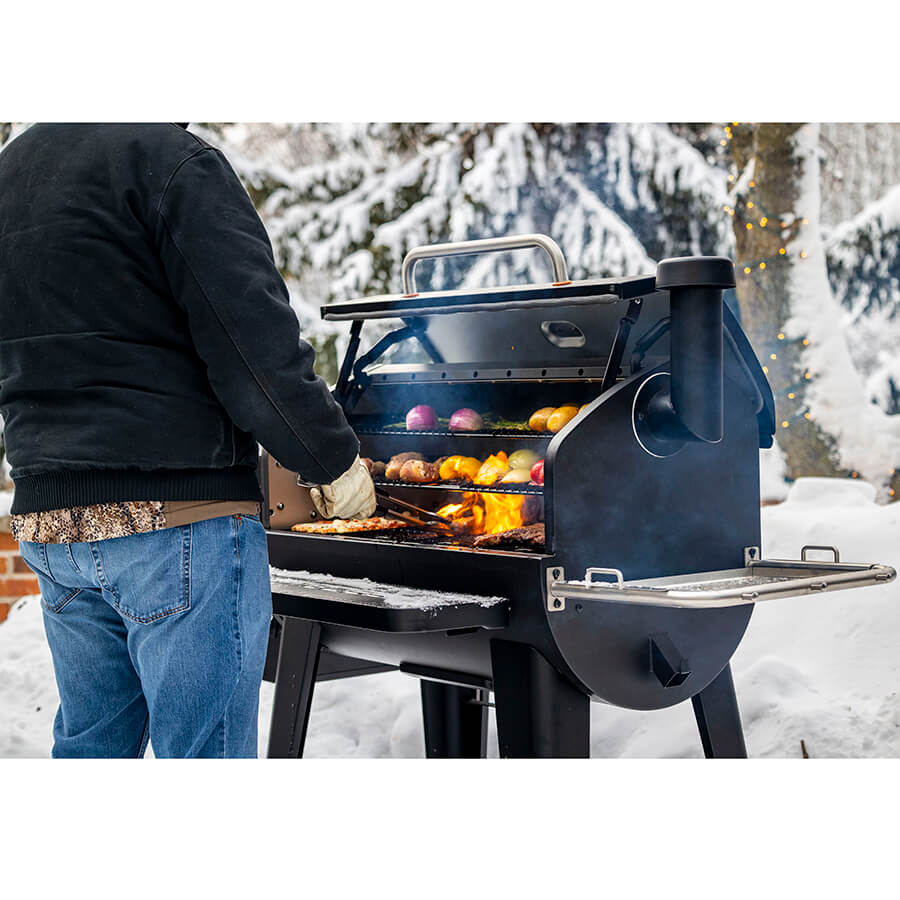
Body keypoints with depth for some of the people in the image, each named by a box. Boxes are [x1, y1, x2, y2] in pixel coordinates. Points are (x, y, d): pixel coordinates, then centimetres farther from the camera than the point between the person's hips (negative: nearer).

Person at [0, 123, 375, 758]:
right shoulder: (173, 161, -9)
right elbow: (257, 343, -16)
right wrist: (336, 459, -6)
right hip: (181, 515, -7)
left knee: (90, 744, 18)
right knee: (205, 752, 0)